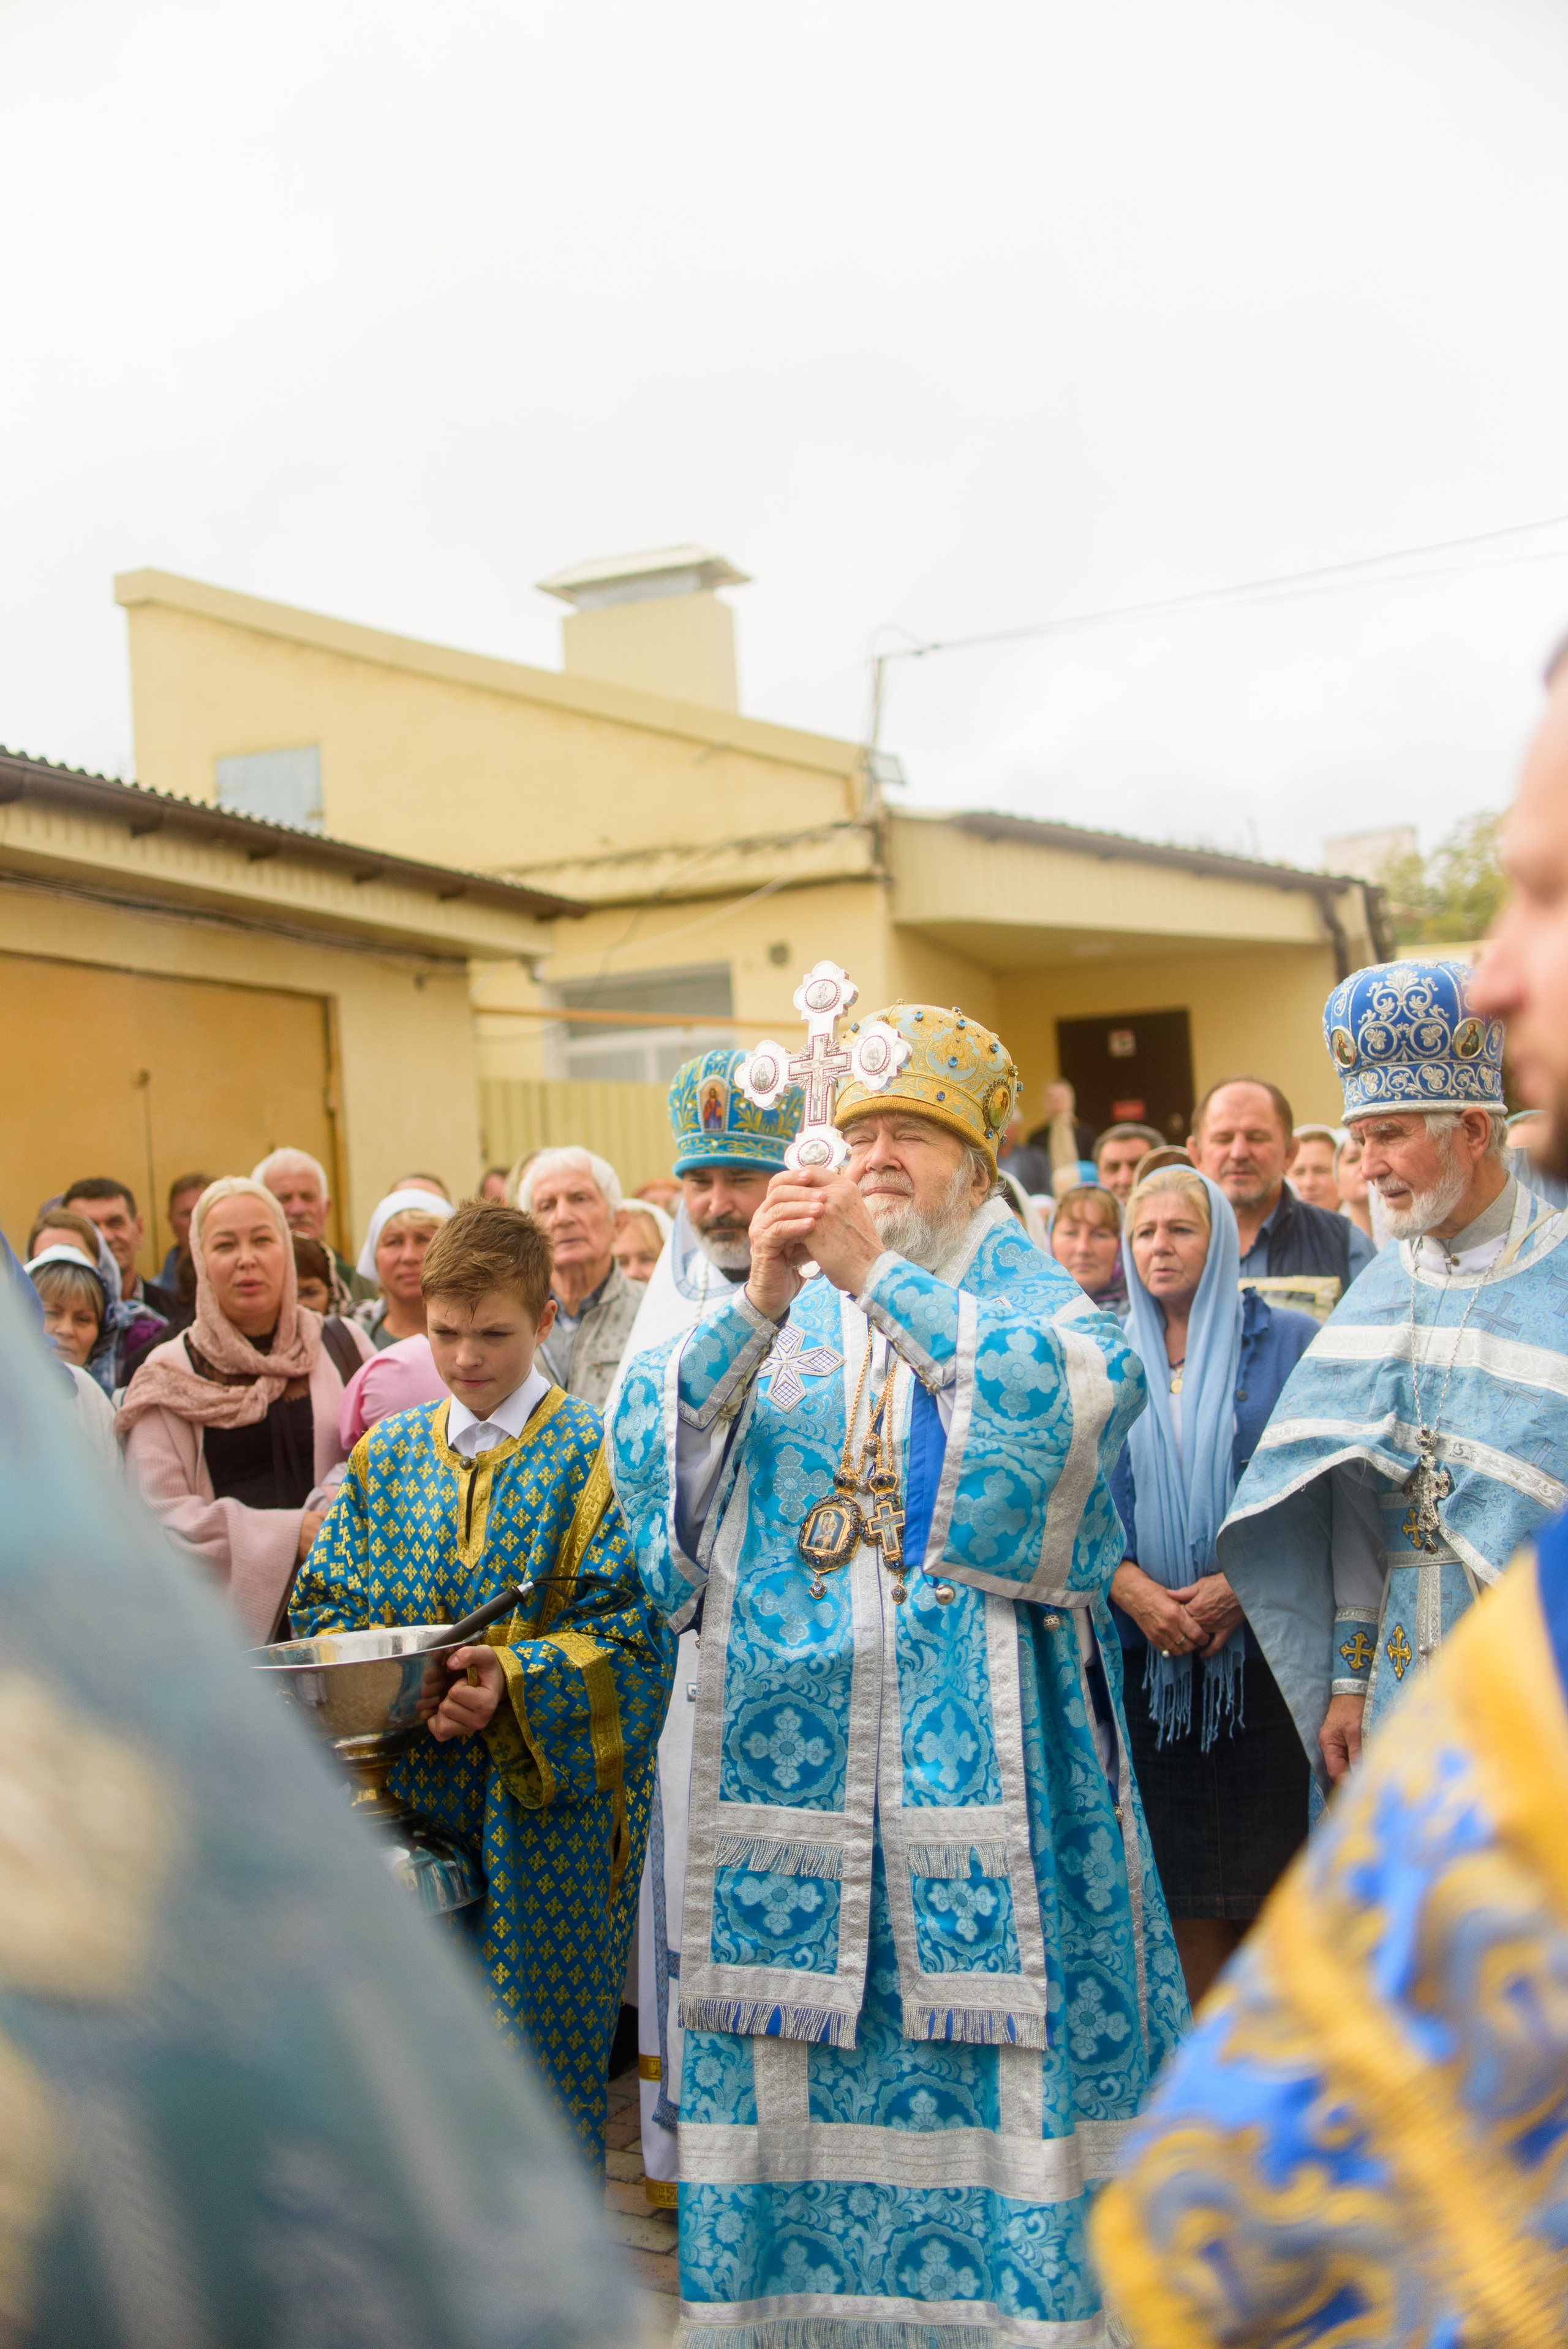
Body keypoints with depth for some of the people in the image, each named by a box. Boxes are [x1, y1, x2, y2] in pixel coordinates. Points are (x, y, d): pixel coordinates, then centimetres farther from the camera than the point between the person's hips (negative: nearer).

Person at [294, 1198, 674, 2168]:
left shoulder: (592, 1453, -4)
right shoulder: (385, 1456, 9)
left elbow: (628, 1631, -10)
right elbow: (326, 1607, 9)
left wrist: (514, 1679, -25)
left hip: (545, 1806, -4)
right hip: (413, 1797, 4)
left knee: (544, 2042, 3)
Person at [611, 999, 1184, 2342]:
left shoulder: (1021, 1292, 6)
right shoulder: (776, 1318, 13)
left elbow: (1089, 1387, -18)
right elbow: (653, 1438, -1)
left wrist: (880, 1277, -20)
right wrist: (759, 1306, -15)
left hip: (980, 1753, -2)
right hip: (795, 1753, 3)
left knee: (993, 2040, -1)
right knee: (795, 2049, 6)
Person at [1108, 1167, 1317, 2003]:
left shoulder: (1288, 1342, 3)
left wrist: (1242, 1582, -14)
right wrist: (1130, 1586, -10)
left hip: (1264, 1645, -2)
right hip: (1147, 1653, 2)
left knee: (1273, 1877, -2)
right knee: (1181, 1882, 4)